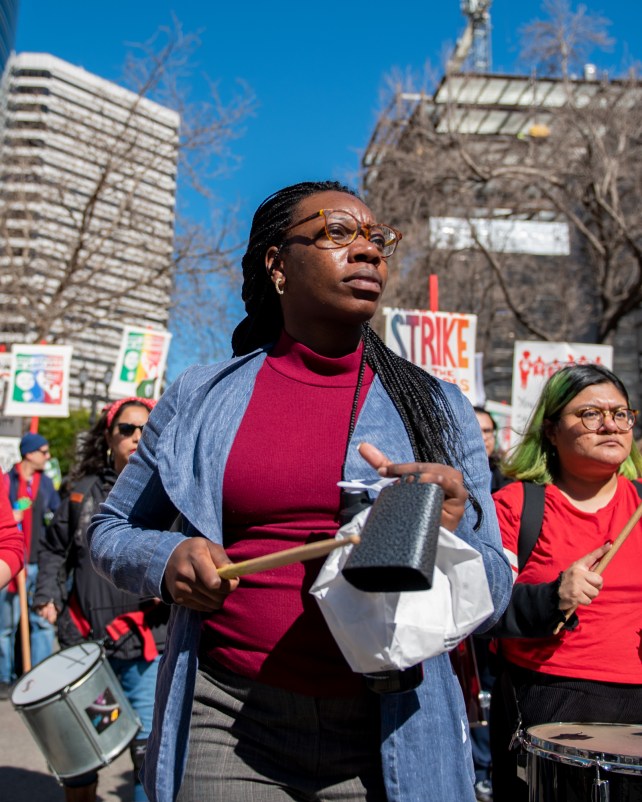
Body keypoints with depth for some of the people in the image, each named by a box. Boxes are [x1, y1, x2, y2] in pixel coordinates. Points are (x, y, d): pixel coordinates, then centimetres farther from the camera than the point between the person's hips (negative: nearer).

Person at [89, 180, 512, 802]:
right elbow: (110, 529, 14)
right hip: (228, 728, 0)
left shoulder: (437, 409, 4)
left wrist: (456, 529, -18)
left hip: (384, 744, 1)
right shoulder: (202, 398, 3)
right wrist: (166, 559, -8)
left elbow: (492, 596, 4)